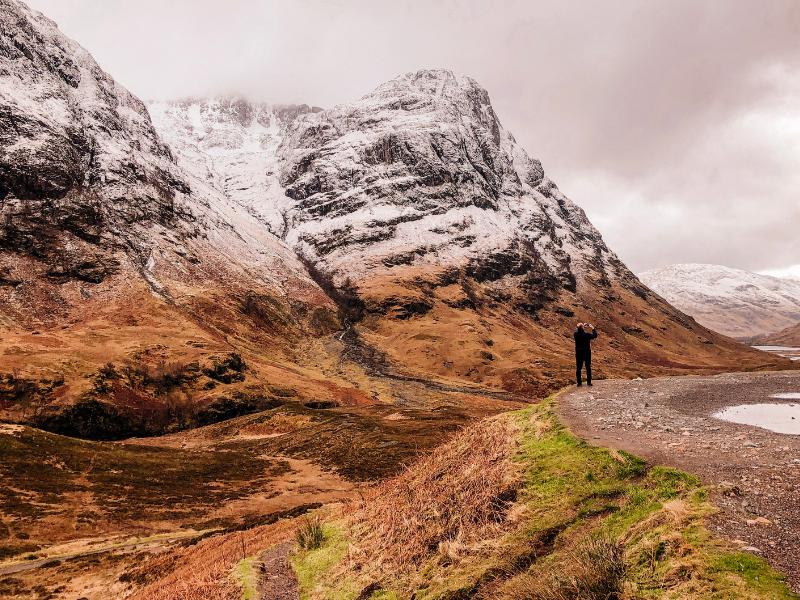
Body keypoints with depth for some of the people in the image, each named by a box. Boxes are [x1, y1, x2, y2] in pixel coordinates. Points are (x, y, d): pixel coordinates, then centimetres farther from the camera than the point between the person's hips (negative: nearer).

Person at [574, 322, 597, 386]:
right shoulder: (587, 335, -13)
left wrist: (583, 327, 16)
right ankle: (588, 382, 12)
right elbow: (595, 335, -7)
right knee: (588, 367, 7)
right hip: (587, 353, -2)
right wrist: (593, 328, 3)